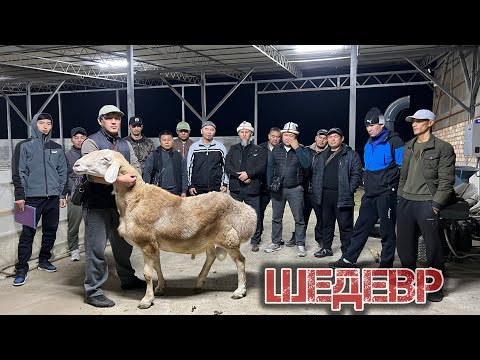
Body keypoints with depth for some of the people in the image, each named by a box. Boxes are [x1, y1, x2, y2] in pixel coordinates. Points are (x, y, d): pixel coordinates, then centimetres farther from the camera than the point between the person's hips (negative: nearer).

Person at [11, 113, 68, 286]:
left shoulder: (57, 148, 12)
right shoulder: (24, 146, 1)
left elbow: (62, 172, 14)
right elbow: (18, 172, -3)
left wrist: (62, 194, 9)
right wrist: (19, 196, -8)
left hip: (53, 197, 4)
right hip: (32, 197, -4)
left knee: (51, 231, 10)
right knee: (28, 233, -3)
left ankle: (44, 260, 26)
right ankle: (21, 268, 4)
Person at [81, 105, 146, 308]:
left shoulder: (125, 144, 14)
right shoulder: (91, 143, -6)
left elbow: (136, 167, 8)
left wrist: (133, 177, -14)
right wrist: (119, 179, -29)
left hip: (121, 201, 6)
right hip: (97, 204, -6)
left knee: (123, 244, 18)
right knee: (96, 247, -2)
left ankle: (128, 279, 35)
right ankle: (93, 291, 9)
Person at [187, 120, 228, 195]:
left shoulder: (221, 147, 5)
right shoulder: (194, 147, 5)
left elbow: (225, 166, 9)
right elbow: (188, 167, 8)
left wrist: (225, 184, 4)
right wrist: (190, 185, 4)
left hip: (216, 188, 0)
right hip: (198, 189, 0)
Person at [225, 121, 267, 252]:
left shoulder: (259, 150, 8)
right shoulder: (233, 149, 13)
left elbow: (261, 167, -5)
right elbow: (227, 166, 1)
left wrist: (248, 173, -17)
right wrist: (239, 175, -14)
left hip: (252, 188, -1)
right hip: (235, 188, 2)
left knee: (255, 216, 3)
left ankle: (255, 241, 17)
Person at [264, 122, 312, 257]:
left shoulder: (302, 150, 0)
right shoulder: (276, 150, 8)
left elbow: (306, 164, -18)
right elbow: (270, 168, 8)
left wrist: (296, 148, -17)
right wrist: (270, 185, -1)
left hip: (295, 189, -3)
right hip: (277, 189, 3)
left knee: (299, 219, 0)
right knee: (276, 218, 10)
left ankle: (300, 245, 10)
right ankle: (276, 243, 22)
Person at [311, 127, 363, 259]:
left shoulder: (351, 155, -2)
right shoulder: (323, 156, 17)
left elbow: (357, 174, -8)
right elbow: (315, 173, 20)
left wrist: (349, 191, -15)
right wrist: (317, 190, 9)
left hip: (342, 196, -6)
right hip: (325, 196, 6)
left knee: (345, 225, -1)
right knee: (326, 223, 16)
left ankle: (346, 252, 9)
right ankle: (326, 248, 28)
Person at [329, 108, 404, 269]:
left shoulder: (393, 141, -9)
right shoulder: (369, 144, 14)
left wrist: (396, 188, -12)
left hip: (386, 194, -7)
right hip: (370, 195, 7)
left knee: (387, 231, 4)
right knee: (361, 227, 11)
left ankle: (386, 263, 16)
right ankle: (349, 259, 18)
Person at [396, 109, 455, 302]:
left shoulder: (443, 148, -4)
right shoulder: (408, 147, 14)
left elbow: (446, 181, -9)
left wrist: (435, 205, -14)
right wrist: (400, 198, 12)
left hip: (426, 203, -6)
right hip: (405, 202, 6)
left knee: (433, 246, -1)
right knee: (404, 245, 12)